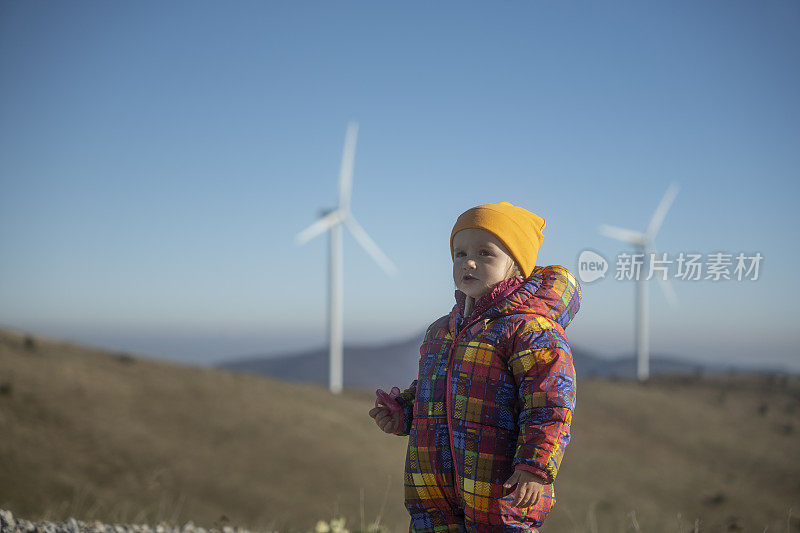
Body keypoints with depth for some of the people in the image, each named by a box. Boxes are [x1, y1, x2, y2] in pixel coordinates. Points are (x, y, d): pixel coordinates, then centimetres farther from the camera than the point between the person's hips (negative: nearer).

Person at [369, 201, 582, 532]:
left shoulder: (532, 330, -10)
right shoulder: (441, 331, 16)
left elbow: (550, 408, -17)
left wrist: (536, 468, -24)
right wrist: (402, 412, 11)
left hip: (500, 490, -7)